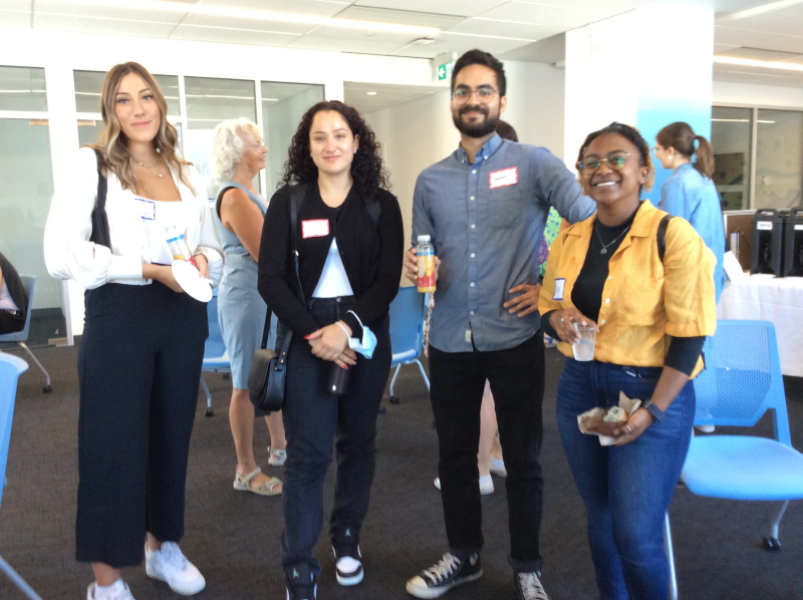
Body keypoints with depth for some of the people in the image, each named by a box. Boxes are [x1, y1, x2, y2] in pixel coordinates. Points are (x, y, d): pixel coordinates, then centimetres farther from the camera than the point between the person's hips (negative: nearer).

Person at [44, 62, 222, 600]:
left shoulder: (187, 174, 11)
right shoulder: (92, 165, -3)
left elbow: (214, 249, 17)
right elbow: (62, 254, -13)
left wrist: (203, 260, -7)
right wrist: (148, 269, -19)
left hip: (183, 317, 4)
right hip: (119, 317, -4)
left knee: (172, 434, 13)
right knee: (113, 442, 1)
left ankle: (163, 545, 33)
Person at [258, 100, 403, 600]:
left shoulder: (381, 204, 3)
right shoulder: (288, 201, 2)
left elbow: (388, 280, -3)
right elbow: (271, 280, -3)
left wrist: (347, 327, -17)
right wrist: (313, 333, -13)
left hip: (365, 336, 2)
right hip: (306, 338, -1)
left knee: (358, 441, 12)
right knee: (308, 452, -3)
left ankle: (348, 537, 34)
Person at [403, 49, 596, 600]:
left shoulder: (533, 163, -4)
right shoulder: (430, 181, 9)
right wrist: (416, 266, -8)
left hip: (515, 339, -4)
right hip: (451, 341, 4)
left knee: (523, 459, 9)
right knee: (455, 455, 16)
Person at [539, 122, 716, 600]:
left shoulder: (673, 235, -12)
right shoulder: (570, 238, 4)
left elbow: (690, 334, -12)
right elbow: (547, 307, 14)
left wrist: (651, 411, -17)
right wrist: (559, 318, -11)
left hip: (651, 391, -5)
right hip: (580, 387, 5)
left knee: (636, 535, -3)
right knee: (600, 519, 15)